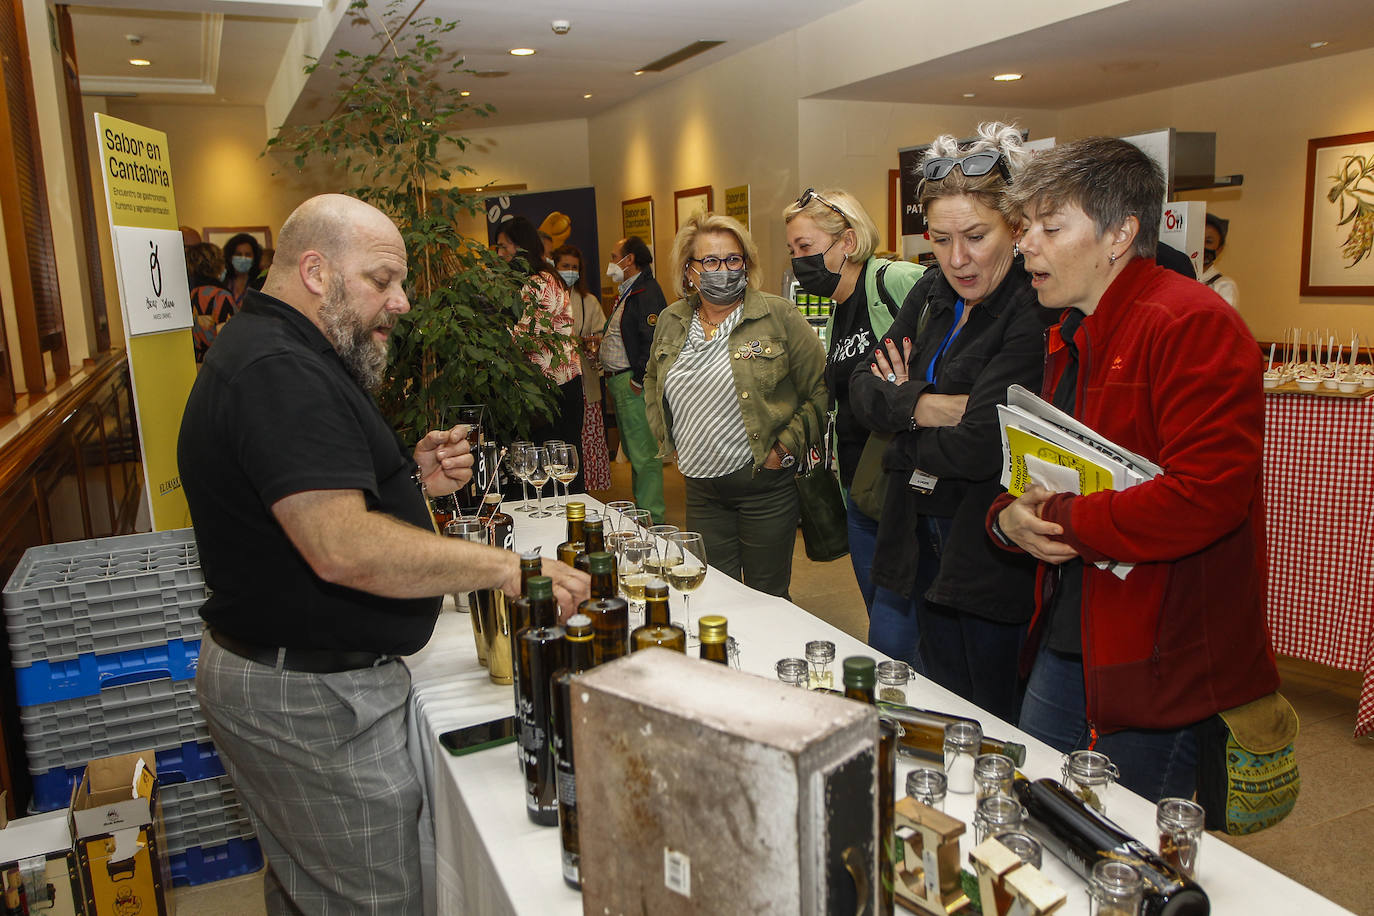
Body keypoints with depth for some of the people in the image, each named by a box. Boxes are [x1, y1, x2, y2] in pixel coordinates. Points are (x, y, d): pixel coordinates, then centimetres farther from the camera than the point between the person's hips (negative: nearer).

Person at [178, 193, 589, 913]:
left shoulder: (273, 354, 13)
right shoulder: (279, 371, -22)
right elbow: (343, 549, -32)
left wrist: (412, 477, 4)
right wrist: (506, 568, -28)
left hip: (289, 676, 11)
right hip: (310, 698, -11)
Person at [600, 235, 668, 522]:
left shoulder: (647, 292, -14)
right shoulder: (627, 292, 19)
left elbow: (654, 339, -24)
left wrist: (638, 380, -21)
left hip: (633, 383, -11)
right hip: (618, 381, 11)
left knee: (644, 453, -6)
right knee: (633, 451, 17)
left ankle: (652, 517, 0)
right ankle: (641, 508, 26)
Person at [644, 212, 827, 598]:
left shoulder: (779, 316, -8)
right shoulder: (671, 322, 7)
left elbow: (821, 389, -6)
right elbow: (653, 382, 25)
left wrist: (787, 447, -11)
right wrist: (665, 438, 15)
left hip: (764, 483, -4)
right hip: (700, 487, 4)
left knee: (767, 597, 6)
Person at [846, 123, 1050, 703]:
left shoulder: (1036, 313, -18)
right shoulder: (931, 294, 6)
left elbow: (980, 447, -25)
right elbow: (863, 389, 2)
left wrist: (902, 402, -7)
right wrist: (928, 406, -17)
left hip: (990, 548, -7)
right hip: (916, 538, 7)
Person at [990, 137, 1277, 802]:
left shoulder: (1192, 325, -18)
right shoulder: (1068, 337, 13)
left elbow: (1205, 497, -29)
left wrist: (1058, 521, -18)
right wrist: (1009, 517, -4)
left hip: (1162, 666, -9)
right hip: (1065, 644, 9)